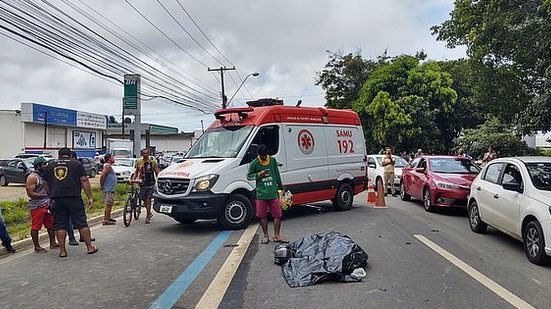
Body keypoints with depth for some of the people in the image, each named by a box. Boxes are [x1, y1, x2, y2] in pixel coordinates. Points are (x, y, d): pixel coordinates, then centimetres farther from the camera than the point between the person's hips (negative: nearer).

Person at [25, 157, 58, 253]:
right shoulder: (32, 177, -12)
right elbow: (30, 193, -18)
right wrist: (44, 195, -21)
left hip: (47, 205, 9)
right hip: (37, 206, -8)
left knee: (51, 225, 11)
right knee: (36, 227, 0)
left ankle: (53, 243, 21)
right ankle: (37, 247, 9)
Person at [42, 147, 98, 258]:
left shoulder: (50, 165, 16)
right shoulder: (77, 164, 5)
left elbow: (45, 183, 15)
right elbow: (84, 181, -2)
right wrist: (90, 197, -2)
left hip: (57, 199, 3)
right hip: (74, 197, -3)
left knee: (60, 225, 8)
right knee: (81, 223, 3)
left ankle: (62, 251, 10)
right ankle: (90, 247, 8)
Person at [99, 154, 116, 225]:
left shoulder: (109, 166, 16)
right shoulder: (107, 166, -16)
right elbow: (102, 176, -25)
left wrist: (102, 186, 19)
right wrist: (101, 186, -16)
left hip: (111, 189, 10)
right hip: (108, 189, -10)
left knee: (110, 204, 17)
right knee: (108, 204, -8)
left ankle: (108, 217, 27)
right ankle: (105, 220, -6)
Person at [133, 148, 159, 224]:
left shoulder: (152, 162, -1)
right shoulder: (139, 162, 7)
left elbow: (157, 173, 0)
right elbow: (136, 172, 17)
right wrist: (133, 179, 1)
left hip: (150, 183, -3)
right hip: (142, 183, 3)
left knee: (148, 199, -8)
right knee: (144, 199, 8)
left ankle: (148, 217, -4)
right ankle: (149, 213, 30)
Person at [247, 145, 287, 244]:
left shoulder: (273, 160, 5)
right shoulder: (254, 163, -2)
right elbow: (248, 176, 4)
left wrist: (281, 187, 18)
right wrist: (259, 174, -12)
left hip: (273, 193, 2)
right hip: (261, 194, -2)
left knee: (277, 215, 1)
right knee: (263, 216, 5)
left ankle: (276, 236, 11)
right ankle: (266, 236, 19)